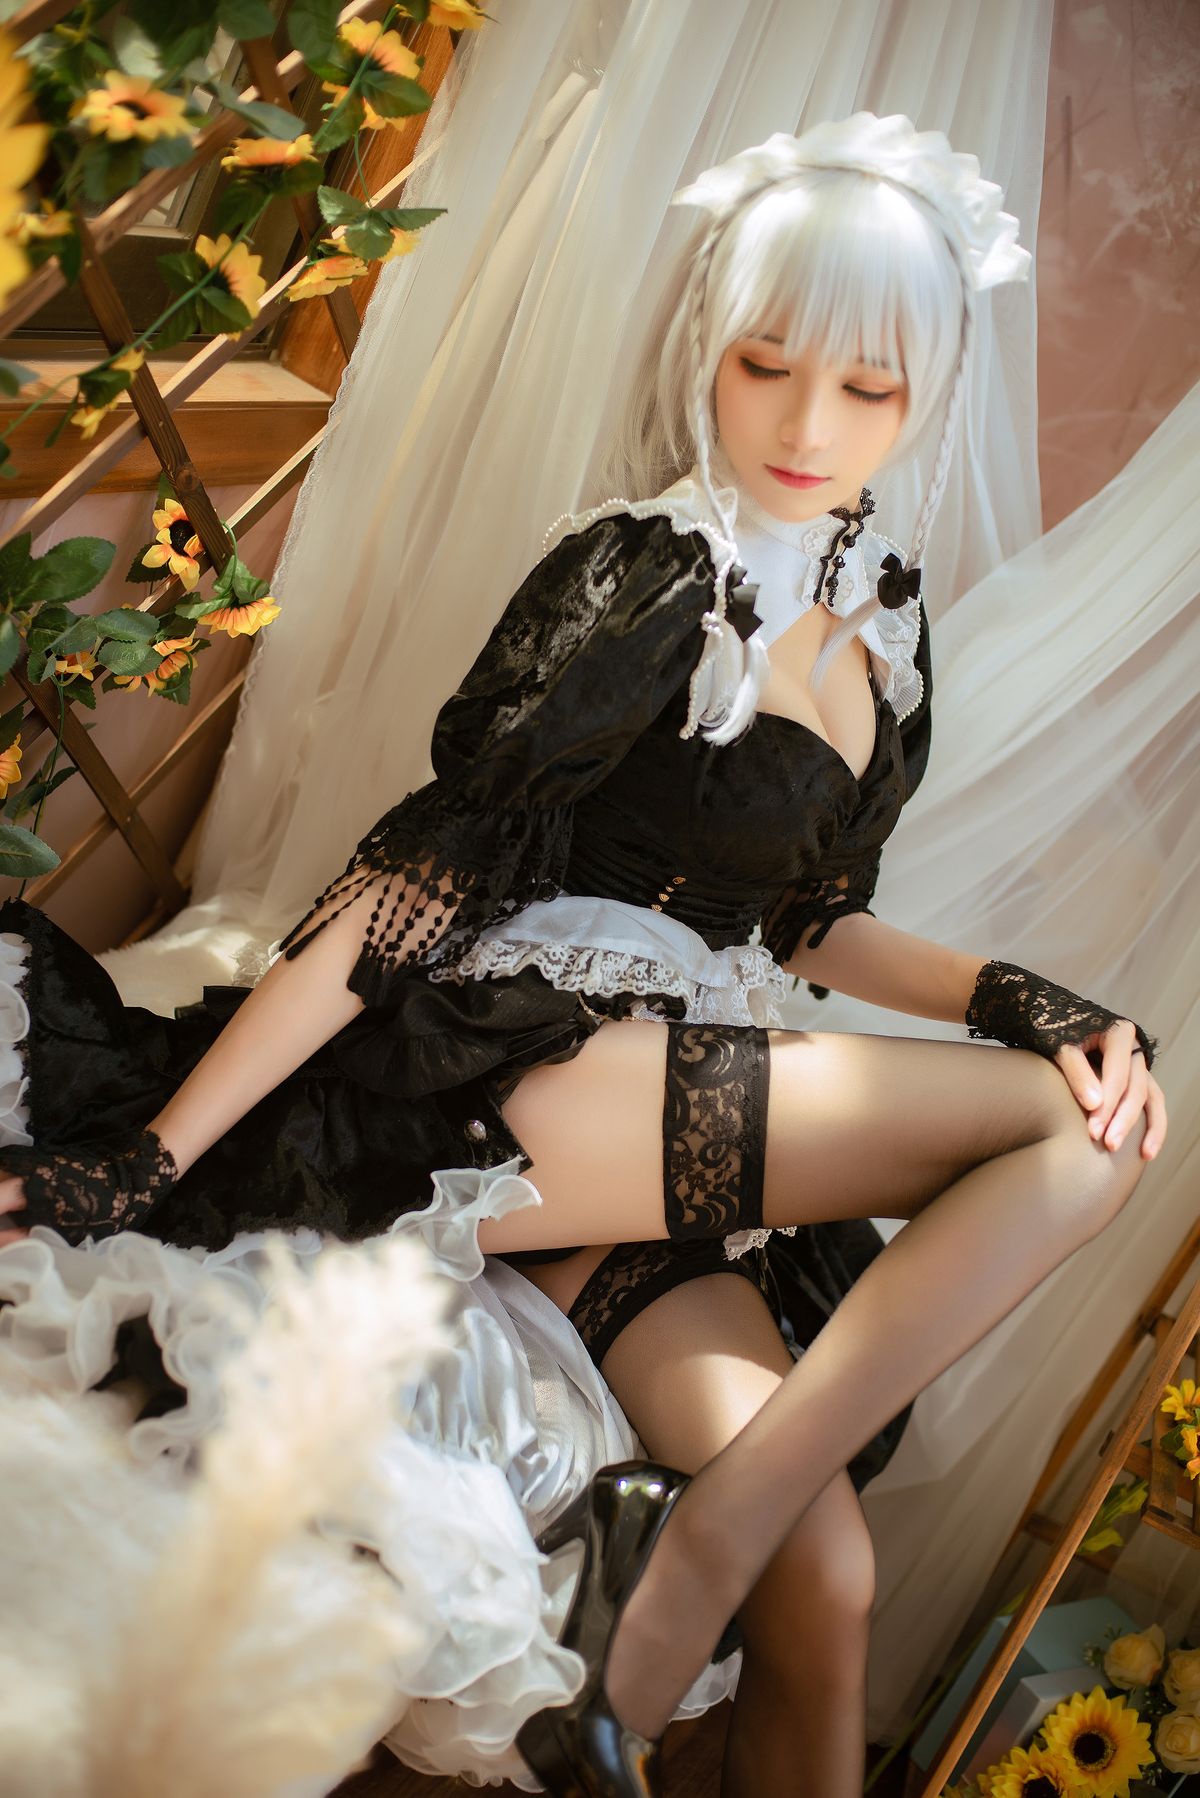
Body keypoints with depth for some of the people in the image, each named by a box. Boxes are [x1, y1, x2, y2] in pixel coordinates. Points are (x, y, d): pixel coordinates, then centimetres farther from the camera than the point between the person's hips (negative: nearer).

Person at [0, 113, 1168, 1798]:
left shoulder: (883, 605, 13)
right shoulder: (647, 576, -9)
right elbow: (418, 873, -14)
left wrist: (1013, 997, 2)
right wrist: (157, 1154, -15)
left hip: (663, 1120, 6)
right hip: (493, 1070, -6)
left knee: (824, 1584, -13)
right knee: (1081, 1129, -17)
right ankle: (693, 1554, -16)